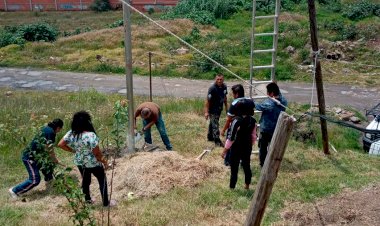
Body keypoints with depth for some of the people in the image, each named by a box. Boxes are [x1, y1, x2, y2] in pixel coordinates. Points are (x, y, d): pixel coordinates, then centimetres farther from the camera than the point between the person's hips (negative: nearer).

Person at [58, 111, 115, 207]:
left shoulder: (71, 133, -12)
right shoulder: (91, 135, -31)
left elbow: (60, 144, -2)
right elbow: (97, 153, -25)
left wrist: (73, 150, 7)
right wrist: (104, 161, -8)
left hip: (79, 163, 6)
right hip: (94, 163, -5)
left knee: (85, 180, 26)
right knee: (102, 181, 15)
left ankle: (87, 200, 44)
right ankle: (106, 202, 26)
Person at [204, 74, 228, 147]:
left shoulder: (224, 87, -2)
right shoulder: (212, 88, -23)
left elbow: (225, 97, 13)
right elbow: (207, 100, -22)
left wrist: (226, 107, 17)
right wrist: (206, 112, -24)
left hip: (219, 108, 7)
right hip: (213, 109, -7)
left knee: (212, 123, 22)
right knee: (215, 125, -5)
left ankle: (210, 137, 37)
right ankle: (217, 140, 3)